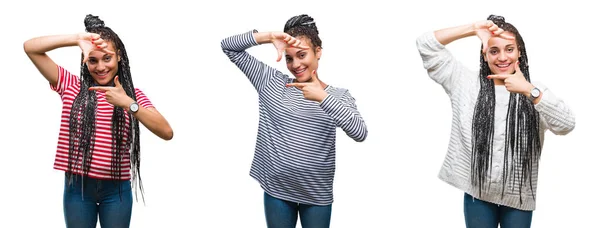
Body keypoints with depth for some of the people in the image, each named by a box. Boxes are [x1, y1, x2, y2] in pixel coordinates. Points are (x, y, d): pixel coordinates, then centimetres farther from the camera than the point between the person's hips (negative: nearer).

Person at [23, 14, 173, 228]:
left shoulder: (133, 94, 1)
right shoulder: (71, 86, 2)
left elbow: (167, 132, -13)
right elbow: (30, 47, -4)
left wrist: (128, 104, -25)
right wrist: (77, 38, -17)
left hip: (116, 188, 0)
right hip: (77, 186, 0)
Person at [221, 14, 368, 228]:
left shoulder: (338, 95, -2)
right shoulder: (271, 82, 1)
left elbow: (360, 133, -20)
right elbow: (228, 46, -1)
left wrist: (322, 97, -27)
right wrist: (269, 36, -16)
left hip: (317, 193, -1)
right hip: (276, 188, 1)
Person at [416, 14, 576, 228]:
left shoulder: (534, 92, -1)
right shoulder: (467, 83, 0)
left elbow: (566, 124, -18)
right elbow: (426, 45, -4)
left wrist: (529, 90, -27)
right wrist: (473, 29, -13)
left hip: (519, 197, 0)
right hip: (477, 194, 0)